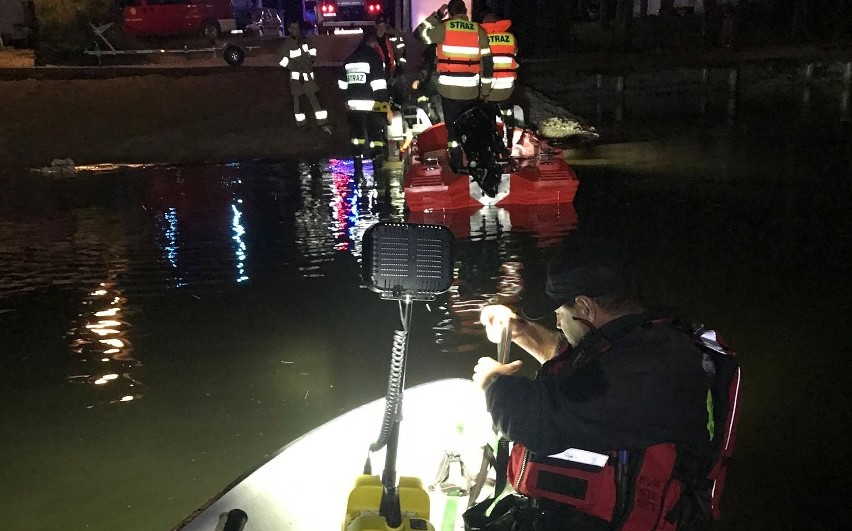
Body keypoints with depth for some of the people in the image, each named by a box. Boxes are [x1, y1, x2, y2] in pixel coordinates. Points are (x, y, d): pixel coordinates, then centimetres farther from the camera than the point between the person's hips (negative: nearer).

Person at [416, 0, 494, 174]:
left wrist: (437, 15, 13)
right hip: (471, 90, 2)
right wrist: (485, 89, 11)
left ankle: (457, 163, 11)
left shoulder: (444, 28, -6)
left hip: (449, 88, -2)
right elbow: (487, 62, 3)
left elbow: (421, 33, 7)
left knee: (452, 126, 9)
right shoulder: (479, 31, 1)